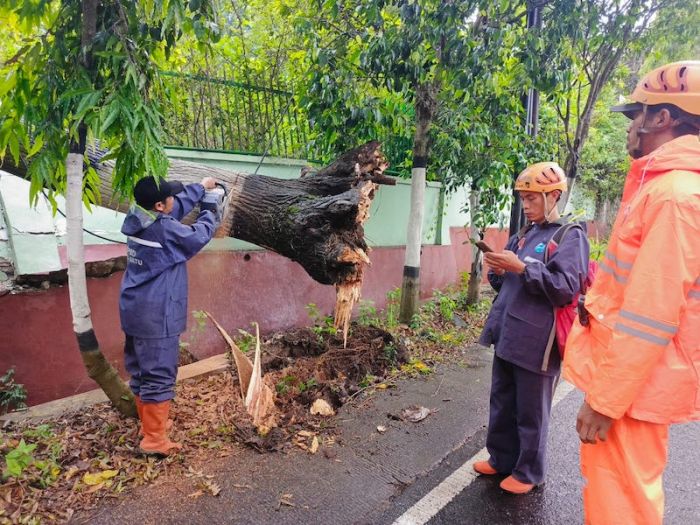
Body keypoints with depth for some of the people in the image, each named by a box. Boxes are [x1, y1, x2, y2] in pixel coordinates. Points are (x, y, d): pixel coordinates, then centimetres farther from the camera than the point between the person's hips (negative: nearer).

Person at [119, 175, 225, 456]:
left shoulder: (136, 219, 4)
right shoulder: (164, 229, -21)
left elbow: (179, 205, 17)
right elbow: (198, 236, -5)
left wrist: (201, 187, 22)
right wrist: (210, 211, 10)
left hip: (136, 312, 9)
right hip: (156, 316, -9)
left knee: (140, 372, 18)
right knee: (159, 376, 1)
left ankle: (149, 424, 35)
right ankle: (154, 439, 10)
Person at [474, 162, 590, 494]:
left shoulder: (570, 236, -7)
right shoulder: (523, 235, 13)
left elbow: (567, 288, -17)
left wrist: (522, 268, -24)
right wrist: (498, 271, -4)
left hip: (536, 340, -7)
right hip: (507, 333, 7)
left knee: (530, 410, 7)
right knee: (502, 401, 17)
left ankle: (529, 472, 25)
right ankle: (501, 458, 34)